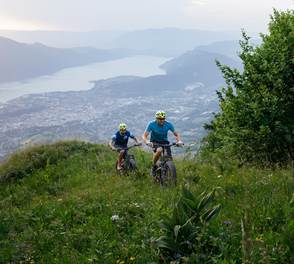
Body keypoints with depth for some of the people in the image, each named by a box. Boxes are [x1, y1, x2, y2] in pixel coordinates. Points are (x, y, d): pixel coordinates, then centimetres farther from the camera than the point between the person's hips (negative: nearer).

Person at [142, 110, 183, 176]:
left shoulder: (168, 124, -15)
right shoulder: (151, 124, -20)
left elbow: (176, 134, -6)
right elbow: (144, 136, -22)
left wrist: (179, 141, -28)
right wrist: (147, 142, -45)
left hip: (164, 142, 3)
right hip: (155, 142, -3)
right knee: (159, 150, -36)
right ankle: (153, 166, -13)